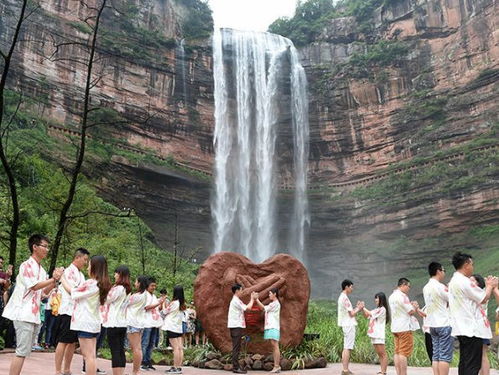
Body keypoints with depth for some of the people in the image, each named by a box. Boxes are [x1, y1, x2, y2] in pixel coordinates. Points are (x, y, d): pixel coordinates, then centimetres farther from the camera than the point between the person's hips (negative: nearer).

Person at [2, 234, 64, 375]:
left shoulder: (41, 270, 16)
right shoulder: (26, 265, -9)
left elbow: (44, 291, 18)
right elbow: (34, 286, -18)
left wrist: (54, 280, 3)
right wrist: (53, 279, -13)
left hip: (32, 314, 9)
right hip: (23, 313, -9)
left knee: (24, 351, 10)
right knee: (22, 351, -11)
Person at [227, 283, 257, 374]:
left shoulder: (236, 301, 19)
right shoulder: (236, 301, -14)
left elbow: (246, 308, 16)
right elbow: (248, 308, -17)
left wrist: (253, 299, 13)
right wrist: (252, 299, -3)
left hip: (237, 327, 10)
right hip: (236, 327, -10)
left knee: (236, 348, 10)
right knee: (236, 348, -8)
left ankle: (235, 367, 13)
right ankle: (236, 368, -6)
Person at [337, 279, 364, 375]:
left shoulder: (342, 297, 16)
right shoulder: (345, 298, -16)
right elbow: (351, 314, -15)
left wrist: (357, 308, 11)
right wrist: (359, 309, 0)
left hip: (346, 325, 10)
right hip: (349, 325, -10)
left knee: (346, 348, 11)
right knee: (347, 348, -8)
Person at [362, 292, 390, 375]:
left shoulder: (382, 309, -8)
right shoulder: (377, 310, 18)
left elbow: (371, 314, -14)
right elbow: (367, 315, 17)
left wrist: (363, 308, -3)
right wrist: (362, 309, 4)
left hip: (379, 335, -9)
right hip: (374, 334, 9)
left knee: (383, 354, -5)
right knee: (379, 354, 10)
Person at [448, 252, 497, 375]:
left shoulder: (453, 281, 16)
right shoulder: (464, 281, -16)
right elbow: (483, 299, -9)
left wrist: (487, 286, 20)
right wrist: (491, 286, 7)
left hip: (462, 328, 10)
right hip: (472, 329, -10)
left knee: (464, 363, 13)